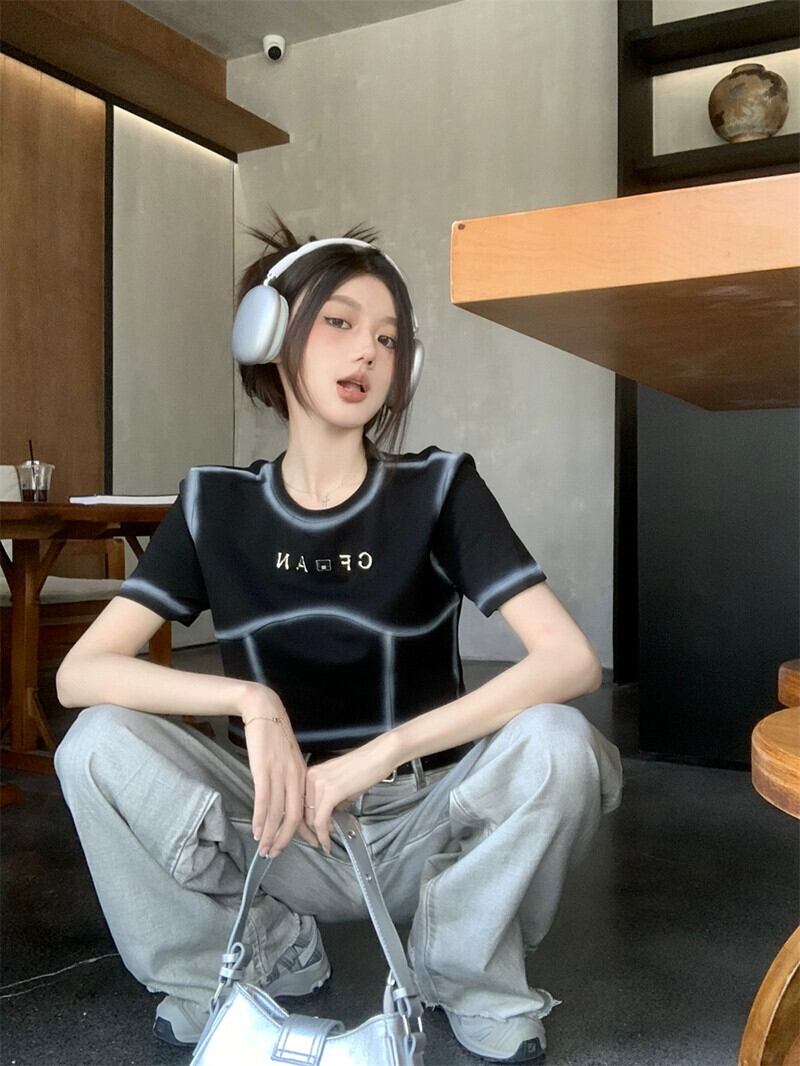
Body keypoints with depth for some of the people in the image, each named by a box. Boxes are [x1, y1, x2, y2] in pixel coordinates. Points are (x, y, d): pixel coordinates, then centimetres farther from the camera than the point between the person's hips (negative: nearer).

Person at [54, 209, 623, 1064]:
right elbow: (79, 674, -12)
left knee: (554, 744, -30)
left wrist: (383, 752, -30)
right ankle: (258, 958, 4)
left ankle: (472, 982, 0)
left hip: (425, 825, -1)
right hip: (282, 830, 2)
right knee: (99, 744, -21)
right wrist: (252, 702, -28)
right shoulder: (213, 505, -5)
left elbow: (572, 659, -23)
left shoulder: (439, 489, -12)